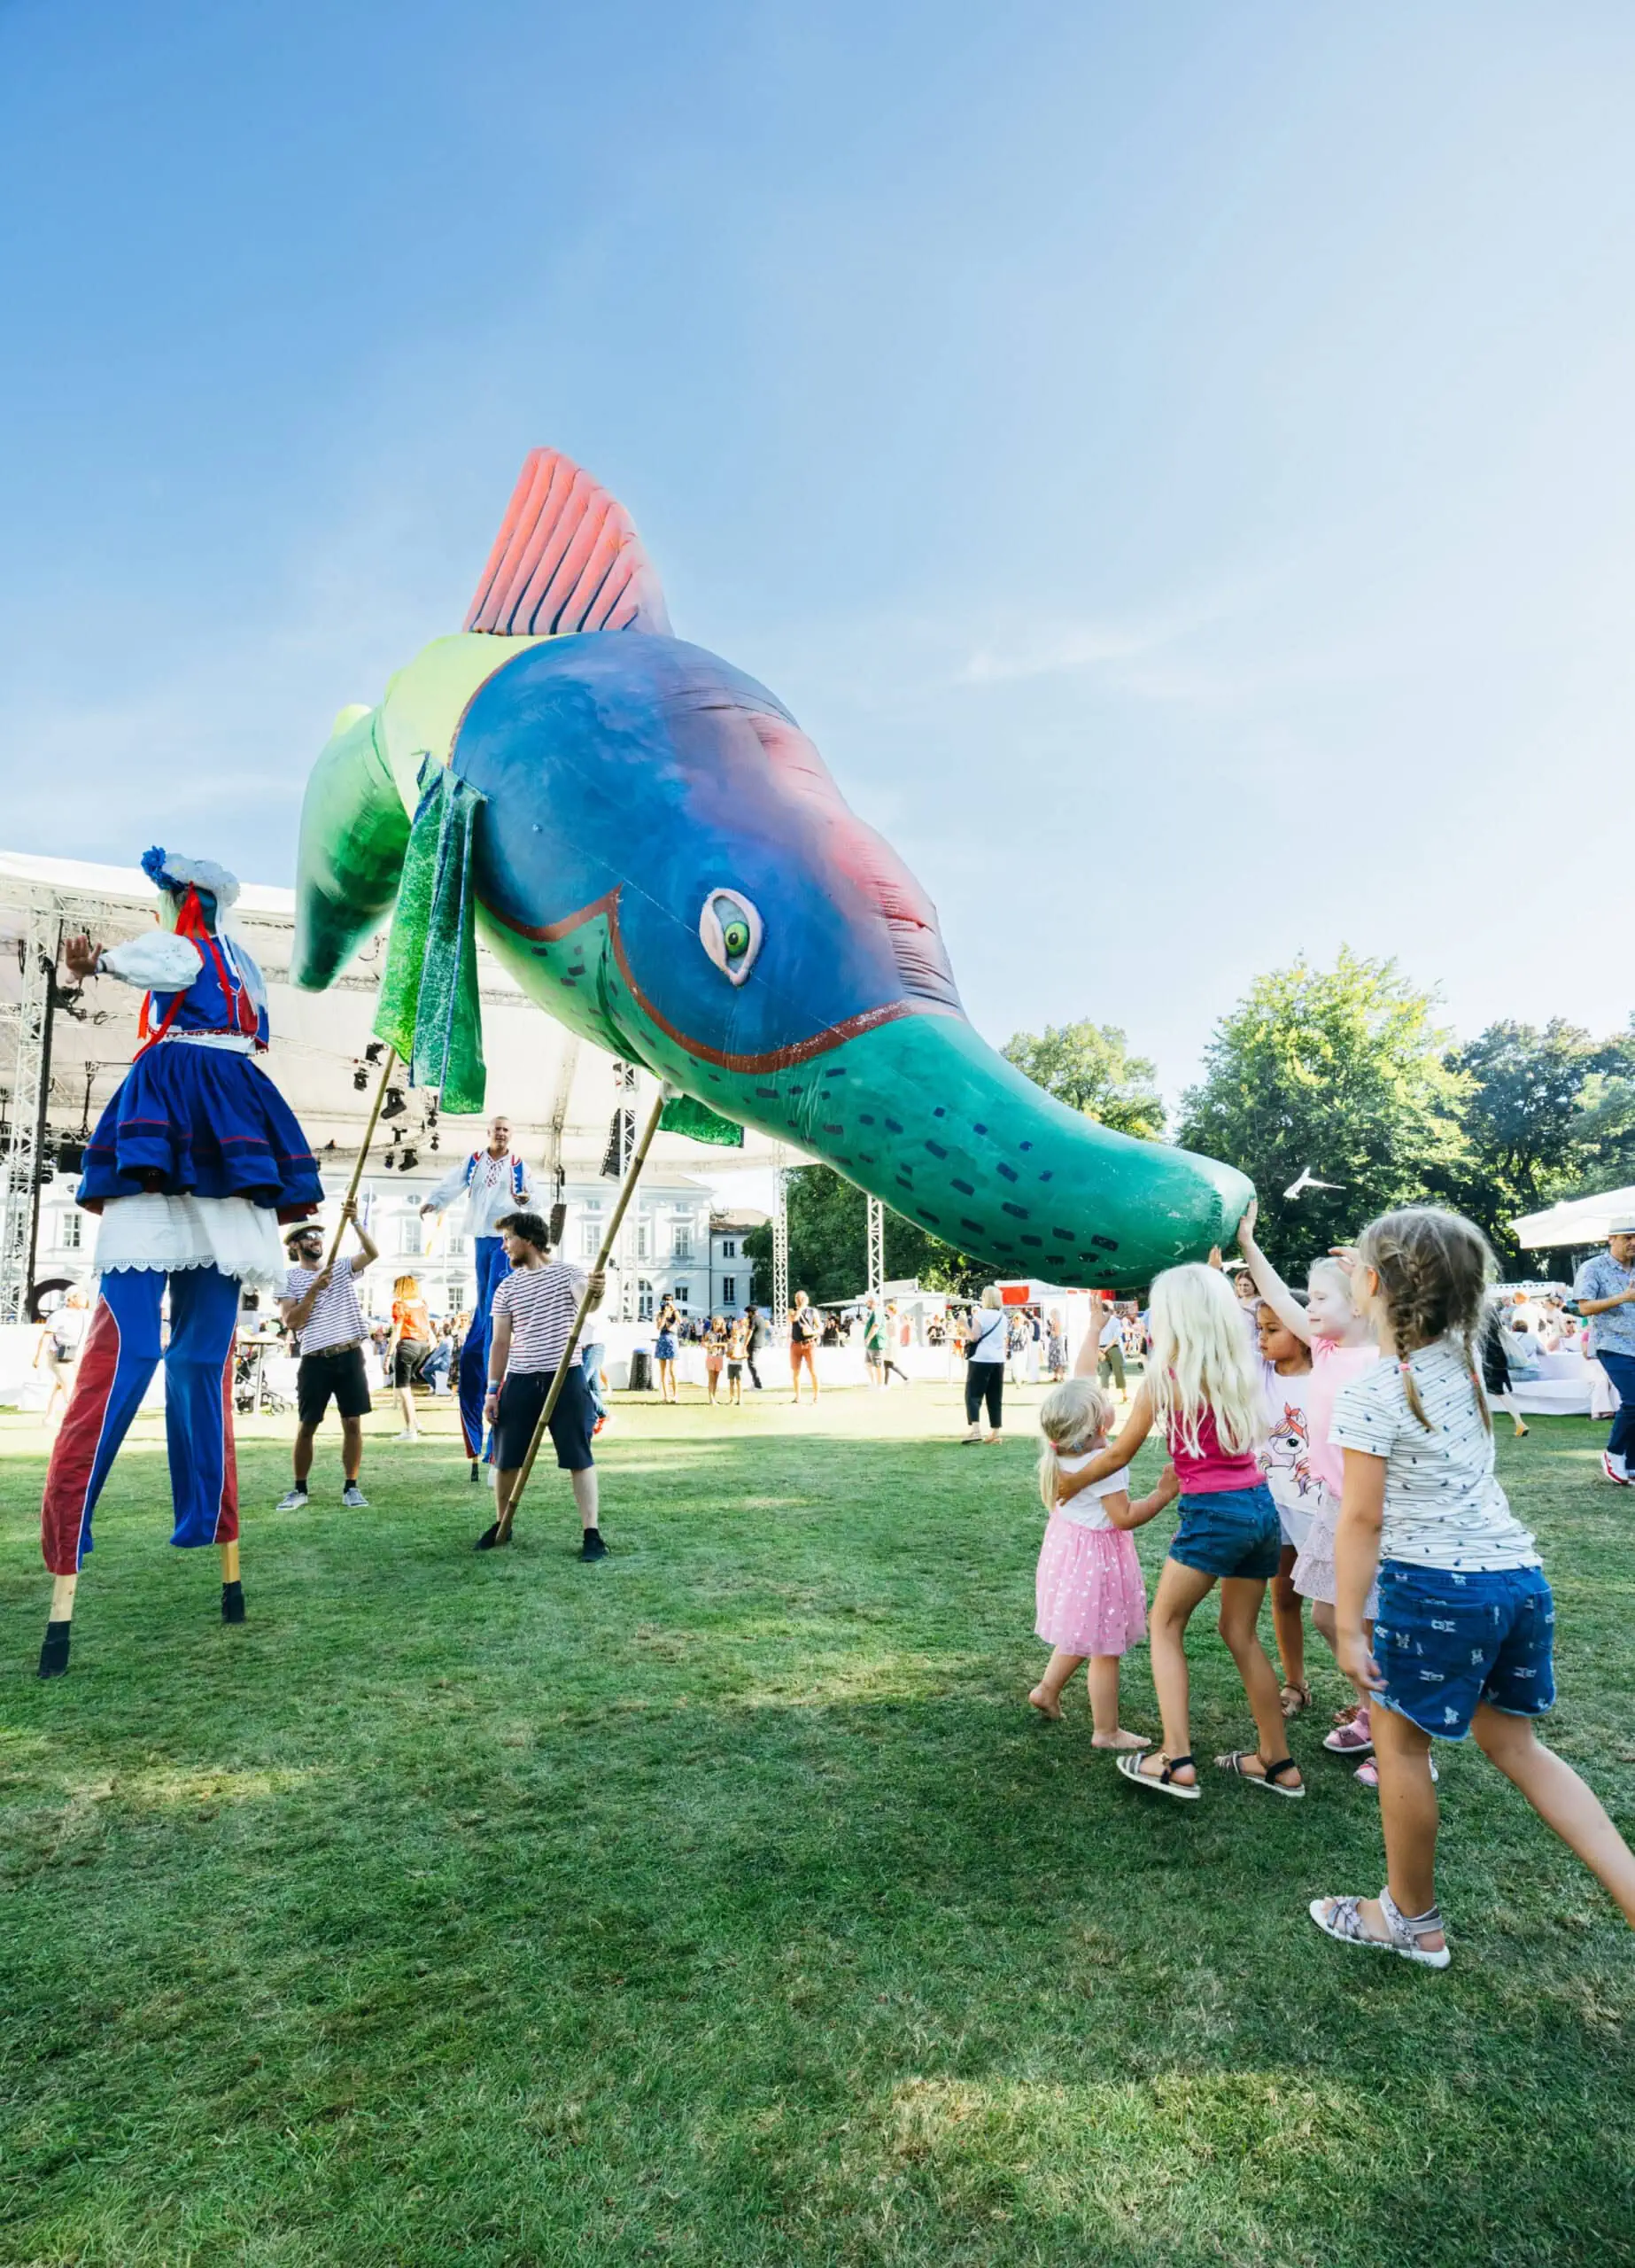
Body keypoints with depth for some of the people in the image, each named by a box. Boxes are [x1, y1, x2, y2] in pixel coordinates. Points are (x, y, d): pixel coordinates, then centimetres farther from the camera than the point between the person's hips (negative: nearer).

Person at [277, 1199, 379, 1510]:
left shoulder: (343, 1268, 8)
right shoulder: (289, 1278, 3)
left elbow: (372, 1253, -9)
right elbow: (290, 1322, -7)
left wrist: (355, 1222, -21)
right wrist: (314, 1290, -15)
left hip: (350, 1356, 1)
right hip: (315, 1360, -1)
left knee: (353, 1423, 2)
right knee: (306, 1427, 5)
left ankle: (351, 1487, 11)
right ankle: (299, 1489, 19)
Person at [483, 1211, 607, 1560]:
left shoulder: (567, 1272, -3)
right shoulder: (506, 1288, 8)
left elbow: (586, 1303, -25)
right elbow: (500, 1342, 9)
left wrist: (595, 1293, -50)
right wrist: (492, 1390, 3)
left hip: (566, 1375, -4)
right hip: (520, 1380, 4)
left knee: (579, 1456, -2)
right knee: (505, 1457, 9)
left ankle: (591, 1533, 3)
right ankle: (501, 1525, 28)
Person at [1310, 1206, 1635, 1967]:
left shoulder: (1368, 1396, -17)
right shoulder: (1461, 1357, 4)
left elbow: (1361, 1520, -16)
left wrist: (1350, 1628, -8)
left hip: (1434, 1587, -7)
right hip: (1519, 1572, 8)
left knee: (1400, 1745, 12)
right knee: (1513, 1743, 23)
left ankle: (1412, 1921, 28)